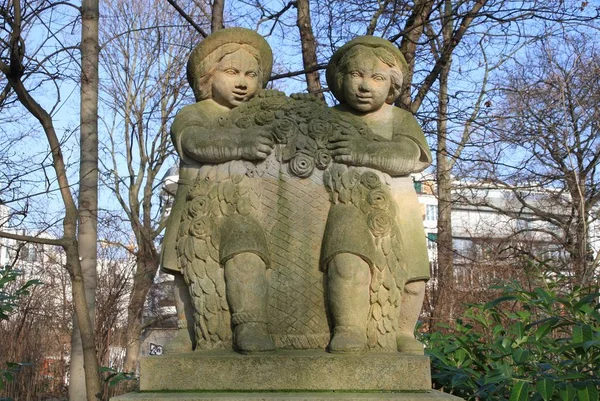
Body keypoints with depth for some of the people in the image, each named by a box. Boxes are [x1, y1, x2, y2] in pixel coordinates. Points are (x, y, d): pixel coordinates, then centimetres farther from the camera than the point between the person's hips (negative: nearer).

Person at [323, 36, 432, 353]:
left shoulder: (400, 119, 9)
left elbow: (412, 155, -11)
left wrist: (367, 150, -25)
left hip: (396, 205, 3)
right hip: (349, 204, -2)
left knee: (411, 278, 6)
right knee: (349, 261, -30)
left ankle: (402, 332, 27)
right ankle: (349, 330, -27)